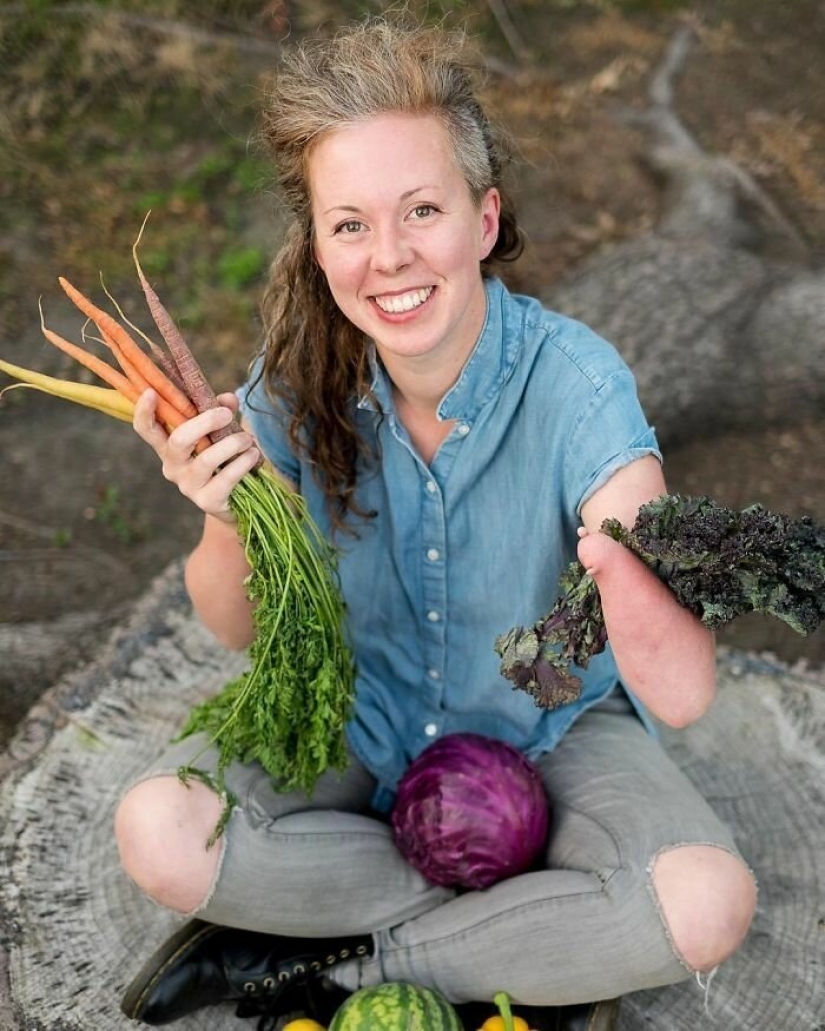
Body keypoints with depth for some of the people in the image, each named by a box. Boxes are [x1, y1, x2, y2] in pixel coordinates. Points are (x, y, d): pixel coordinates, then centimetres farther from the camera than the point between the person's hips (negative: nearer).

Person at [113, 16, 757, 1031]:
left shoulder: (574, 382, -26)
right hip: (356, 712, 2)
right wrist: (228, 521, -31)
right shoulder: (298, 374, -17)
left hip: (546, 725, -1)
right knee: (157, 833, -22)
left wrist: (623, 565, -55)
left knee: (708, 904, -26)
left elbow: (682, 698, -32)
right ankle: (525, 936, -7)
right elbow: (240, 628, -9)